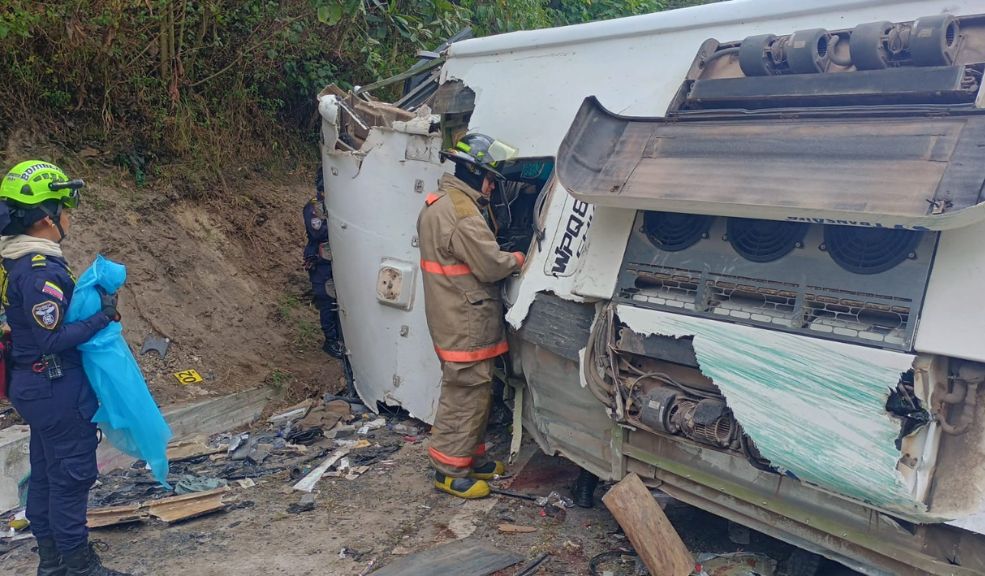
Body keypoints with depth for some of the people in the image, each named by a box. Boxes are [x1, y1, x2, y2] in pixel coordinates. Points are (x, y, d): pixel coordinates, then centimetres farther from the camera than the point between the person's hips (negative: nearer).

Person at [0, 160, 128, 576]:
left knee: (45, 473, 18)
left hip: (34, 385, 10)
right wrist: (102, 317, -20)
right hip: (57, 389, -10)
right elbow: (52, 340, -26)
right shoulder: (41, 270, -24)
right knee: (72, 475, 2)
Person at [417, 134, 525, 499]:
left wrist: (505, 259, 10)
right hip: (465, 325, -11)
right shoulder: (461, 211, -21)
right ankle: (449, 470, 9)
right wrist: (517, 259, -1)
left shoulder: (436, 205, 14)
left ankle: (471, 457, 31)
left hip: (453, 320, 11)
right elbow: (490, 265, -20)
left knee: (475, 392, 19)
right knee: (465, 396, -1)